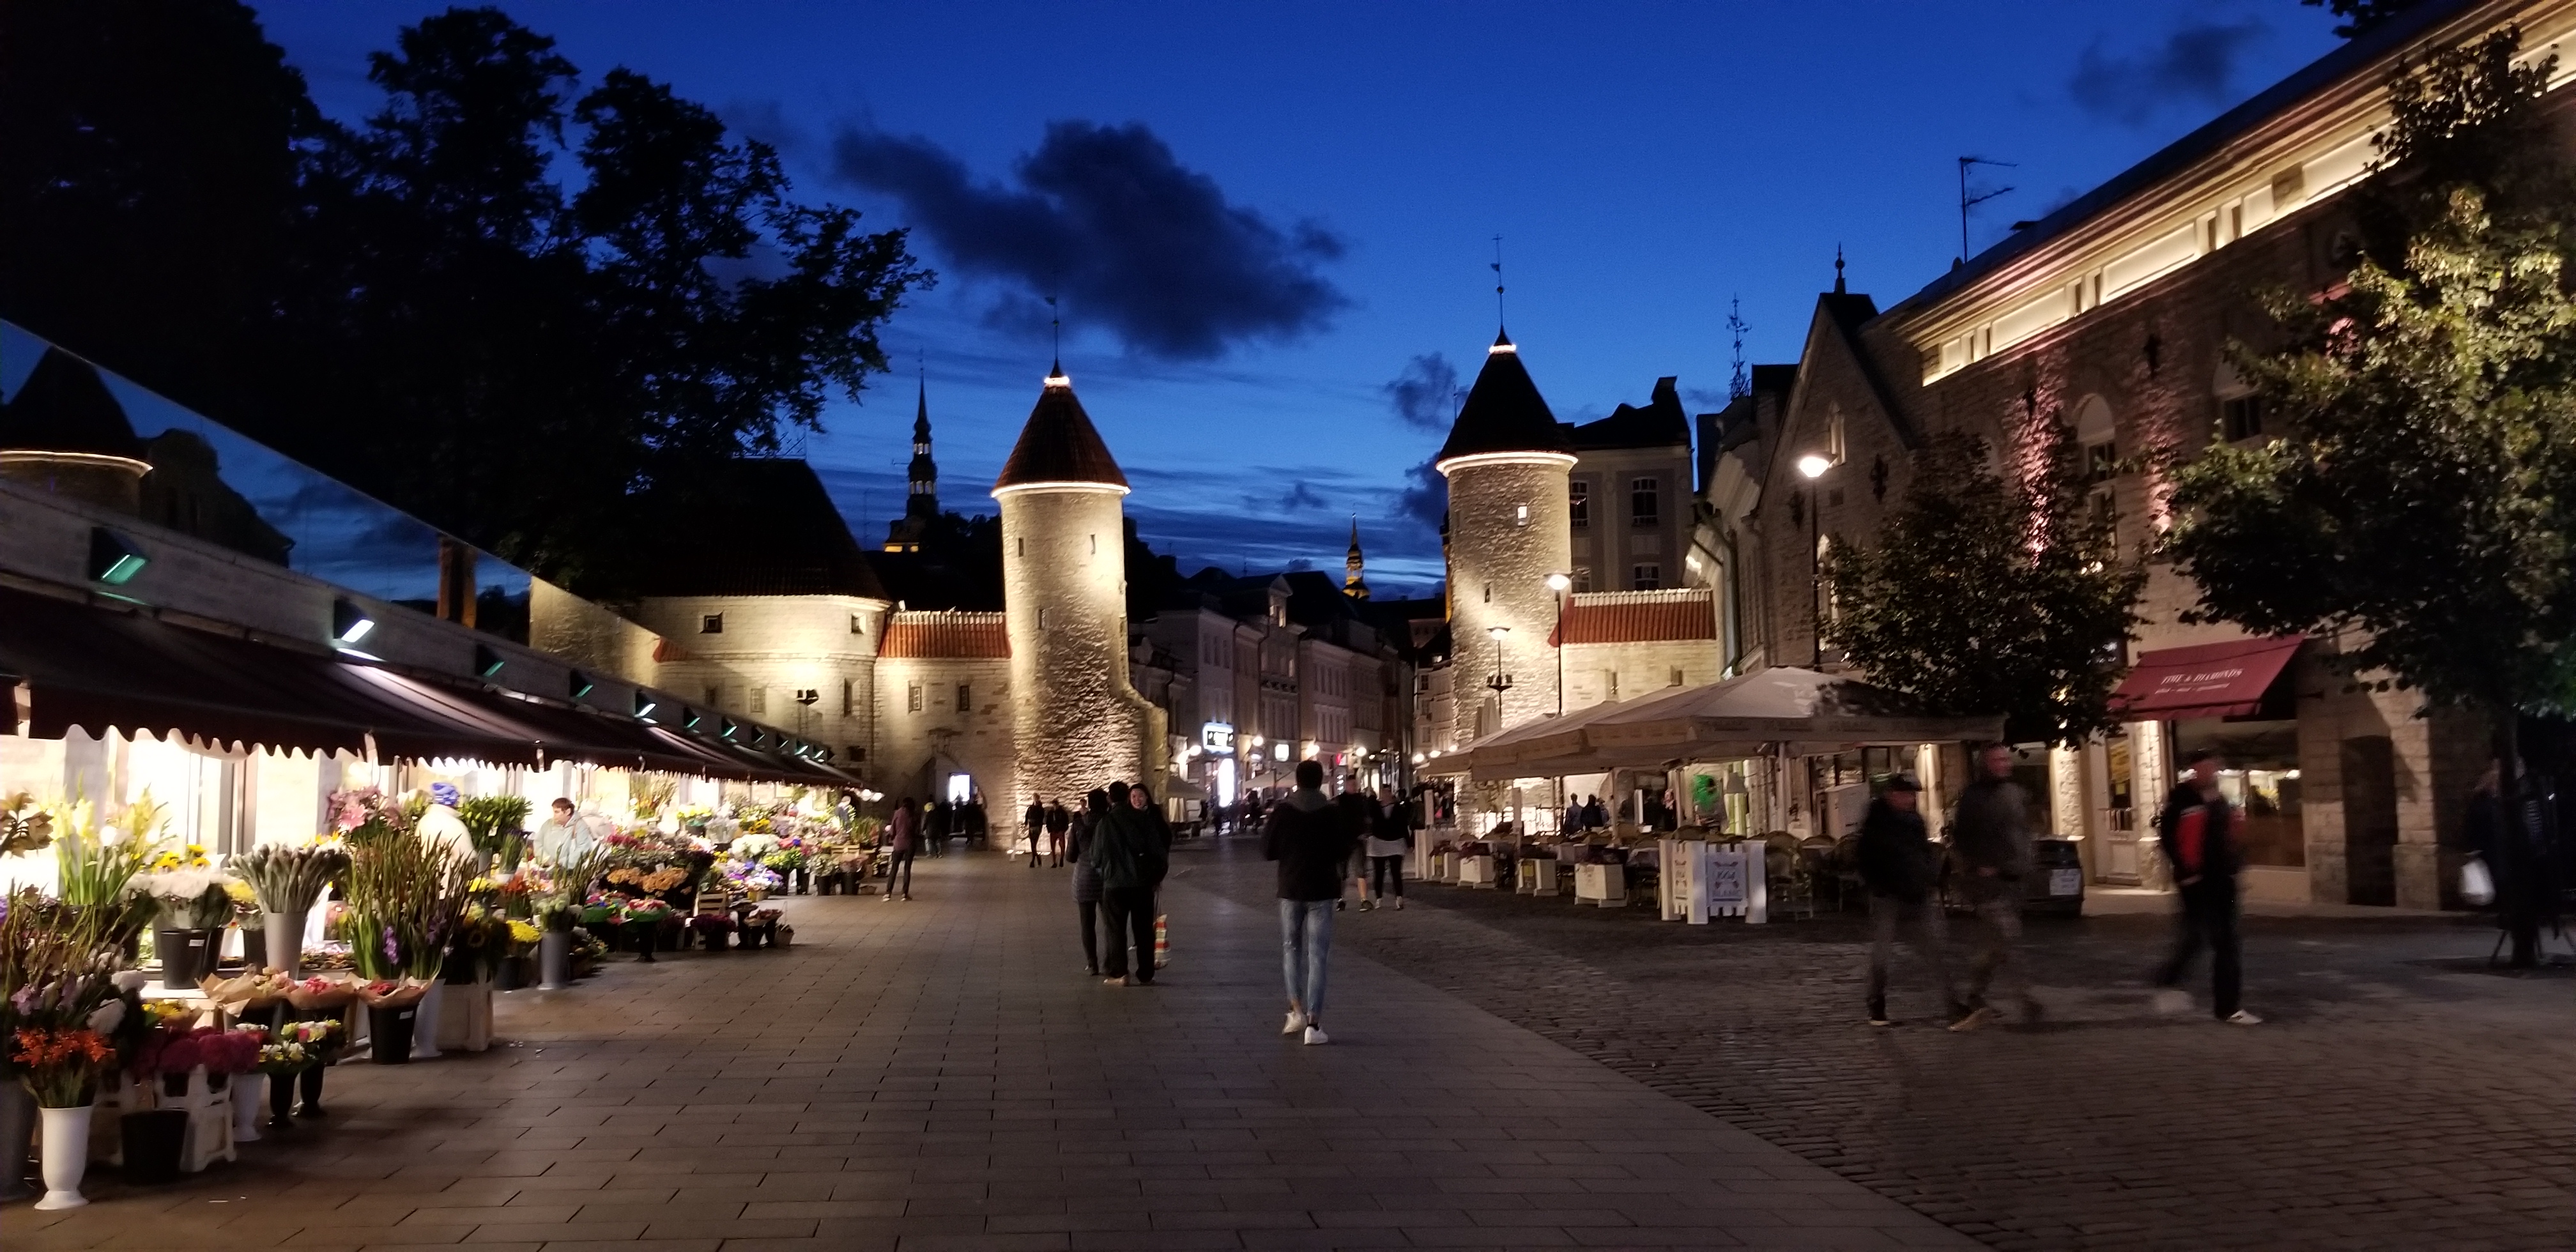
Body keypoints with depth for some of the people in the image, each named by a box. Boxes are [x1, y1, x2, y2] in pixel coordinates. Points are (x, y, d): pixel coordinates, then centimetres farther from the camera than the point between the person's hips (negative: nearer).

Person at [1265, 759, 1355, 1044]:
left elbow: (1267, 852, -3)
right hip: (1321, 892, 0)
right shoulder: (1331, 813, -5)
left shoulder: (1282, 811, -5)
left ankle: (1297, 1010, 6)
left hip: (1290, 890, 0)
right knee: (1317, 956, 1)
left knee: (1291, 949, 17)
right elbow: (1343, 852, -2)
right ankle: (1314, 1023, -5)